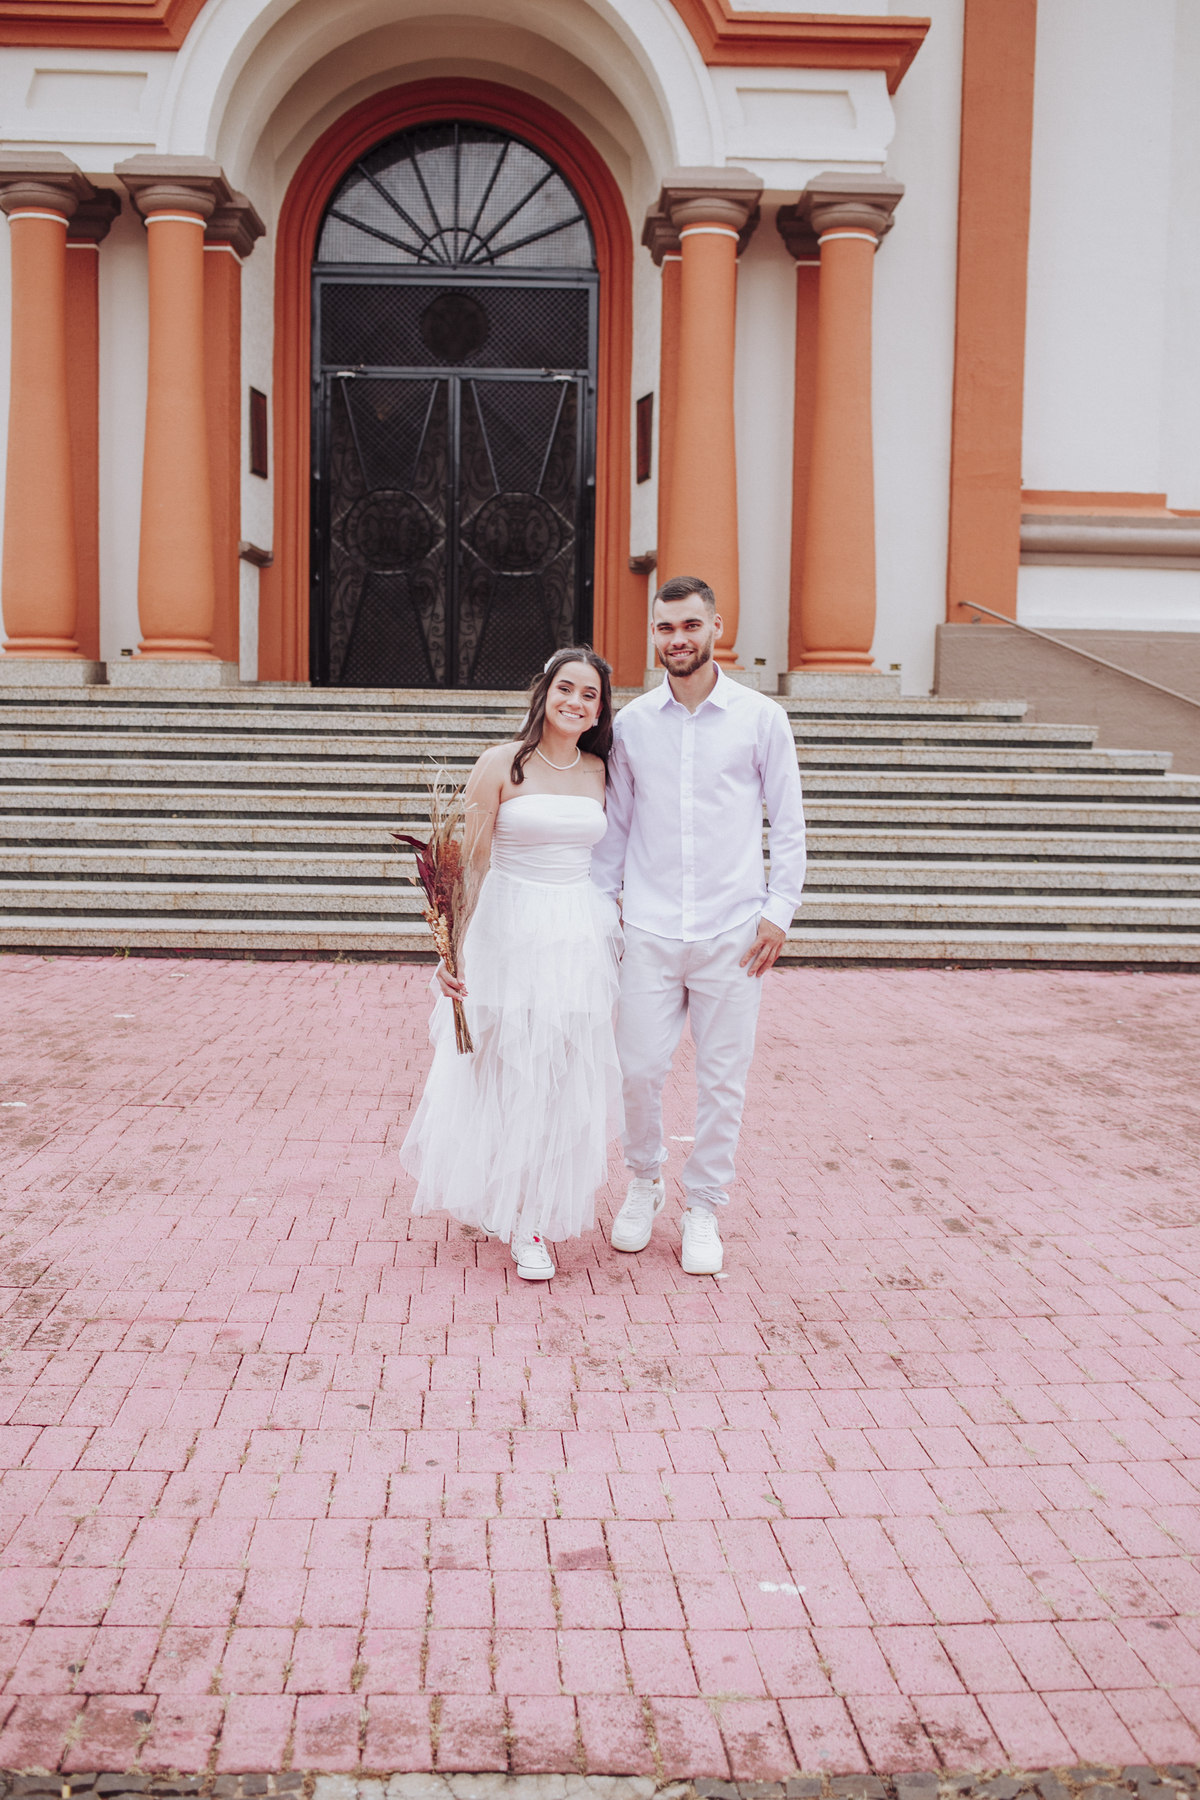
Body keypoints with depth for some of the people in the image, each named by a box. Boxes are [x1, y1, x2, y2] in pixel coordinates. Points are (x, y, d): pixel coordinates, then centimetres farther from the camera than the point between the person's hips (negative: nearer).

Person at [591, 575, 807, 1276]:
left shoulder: (761, 718, 1)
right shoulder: (632, 722, 6)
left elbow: (789, 823, 4)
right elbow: (617, 822, 13)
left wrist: (778, 910, -4)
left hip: (733, 932, -1)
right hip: (650, 929, 1)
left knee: (723, 1078, 5)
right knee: (639, 1067, 3)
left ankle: (704, 1209, 22)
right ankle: (644, 1182, 29)